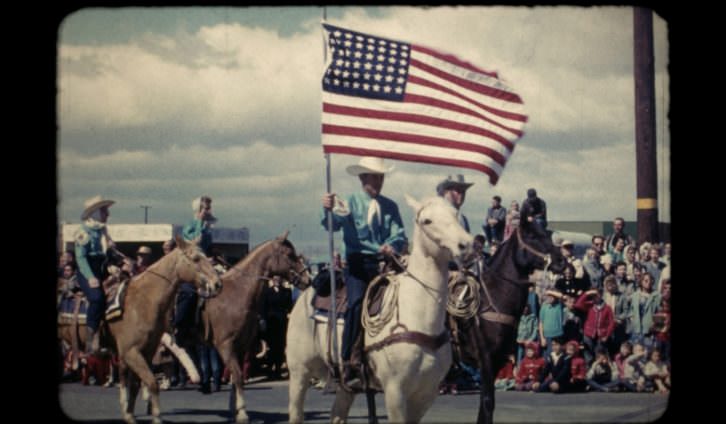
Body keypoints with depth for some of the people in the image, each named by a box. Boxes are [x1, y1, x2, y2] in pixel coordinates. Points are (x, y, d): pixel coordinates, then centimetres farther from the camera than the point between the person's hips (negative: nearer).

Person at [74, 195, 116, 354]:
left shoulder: (103, 230, 17)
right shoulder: (84, 232, -5)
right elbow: (80, 257, -13)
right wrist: (90, 277, -24)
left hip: (102, 273, 8)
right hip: (88, 273, -8)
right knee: (97, 298, -28)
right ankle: (90, 342, -24)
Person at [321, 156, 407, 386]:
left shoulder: (390, 206, 15)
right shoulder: (350, 203, 5)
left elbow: (400, 235, 6)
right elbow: (331, 224, -12)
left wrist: (392, 246, -17)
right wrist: (328, 209, -35)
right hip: (359, 263, -4)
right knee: (357, 304, -23)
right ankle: (348, 361, -20)